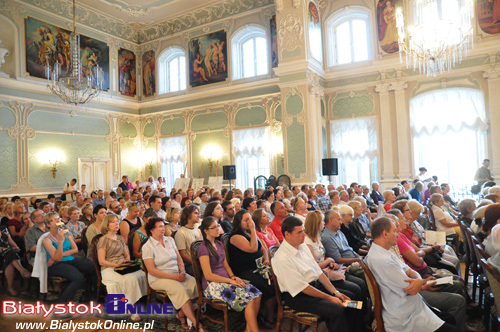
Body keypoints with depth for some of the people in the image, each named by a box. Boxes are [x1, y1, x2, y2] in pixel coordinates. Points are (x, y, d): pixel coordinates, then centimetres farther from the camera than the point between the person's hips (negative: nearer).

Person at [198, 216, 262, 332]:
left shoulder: (220, 244, 16)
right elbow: (208, 275, -14)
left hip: (226, 280, 7)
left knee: (256, 294, -15)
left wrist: (233, 277, -1)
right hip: (212, 285, -7)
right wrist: (230, 281, -15)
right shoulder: (203, 248, -9)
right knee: (249, 299, -24)